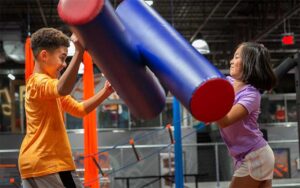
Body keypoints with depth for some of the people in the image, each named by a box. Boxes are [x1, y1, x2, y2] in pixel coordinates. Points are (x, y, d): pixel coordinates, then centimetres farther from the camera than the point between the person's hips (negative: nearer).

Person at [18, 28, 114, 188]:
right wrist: (79, 52, -41)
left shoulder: (45, 84, 21)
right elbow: (63, 89, -37)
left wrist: (104, 92, 3)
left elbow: (80, 109, 17)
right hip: (50, 162, -10)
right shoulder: (39, 82, -12)